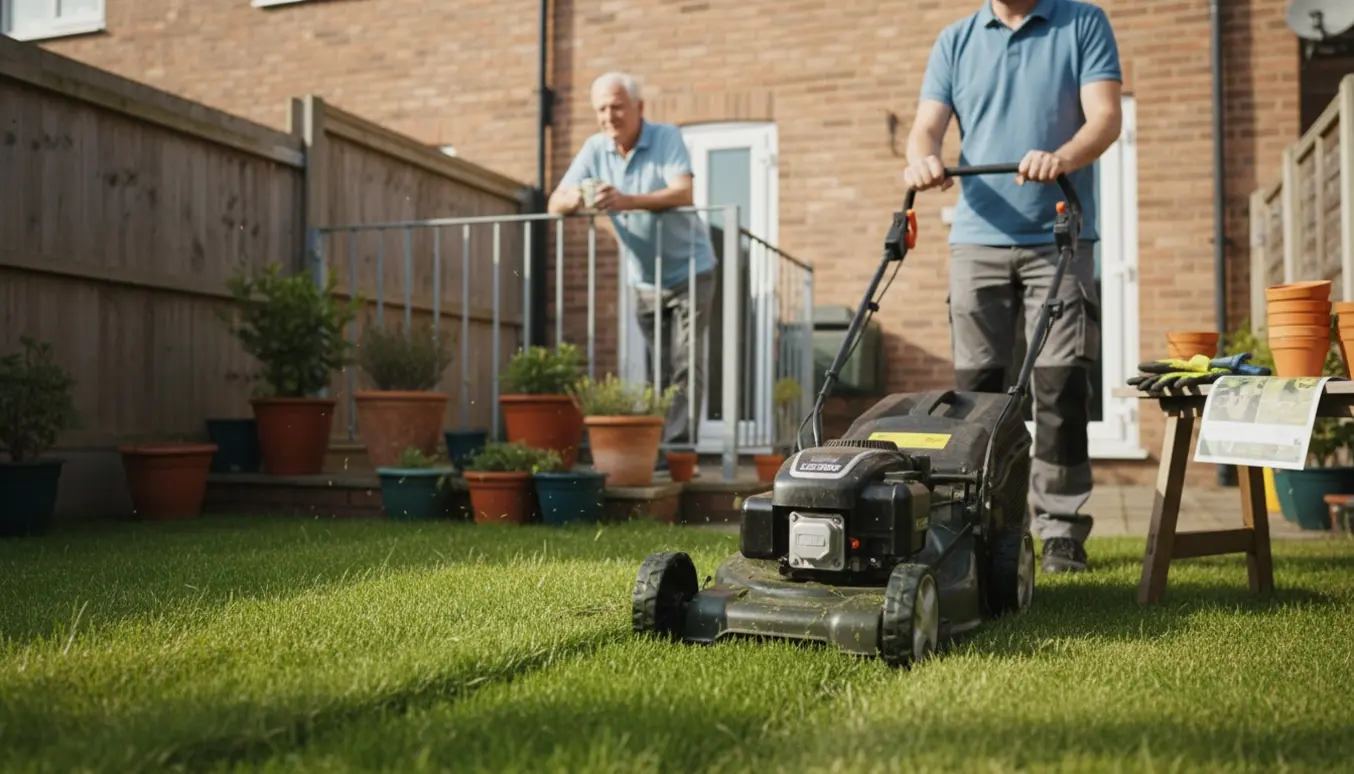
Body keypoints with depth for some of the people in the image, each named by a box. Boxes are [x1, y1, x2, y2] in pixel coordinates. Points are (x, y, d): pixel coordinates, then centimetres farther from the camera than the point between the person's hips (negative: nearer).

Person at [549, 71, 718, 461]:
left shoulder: (667, 137, -15)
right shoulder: (595, 149, -2)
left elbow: (683, 193, -31)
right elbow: (555, 202, -7)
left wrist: (627, 201, -45)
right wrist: (572, 199, -33)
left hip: (689, 272, -4)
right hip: (644, 280, 5)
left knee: (685, 365, -10)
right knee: (659, 370, 9)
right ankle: (657, 443, 14)